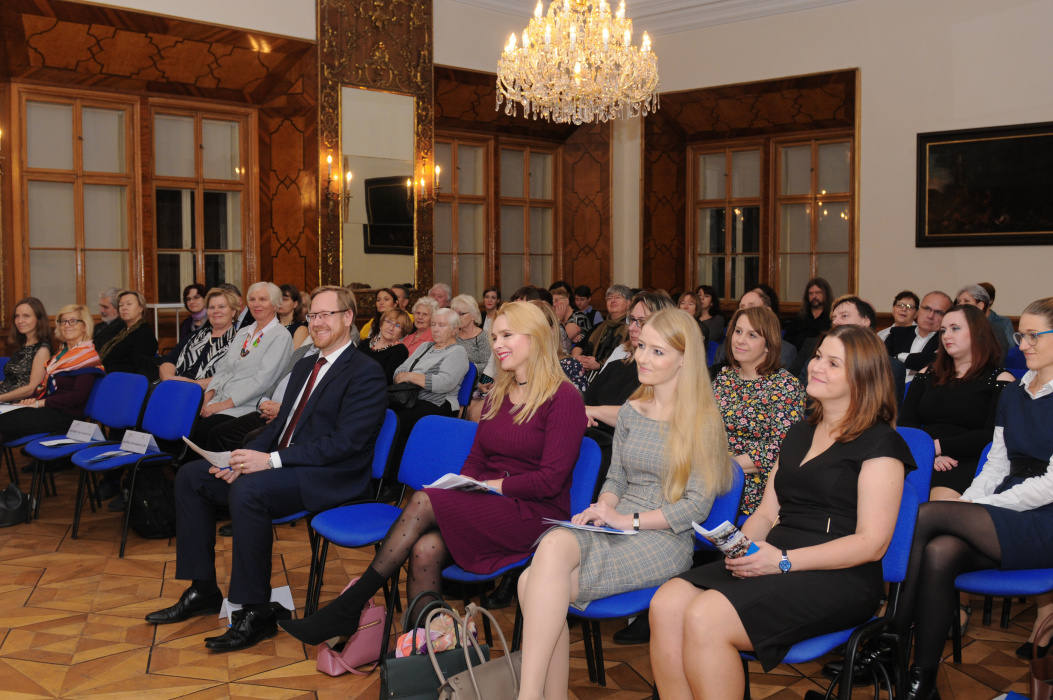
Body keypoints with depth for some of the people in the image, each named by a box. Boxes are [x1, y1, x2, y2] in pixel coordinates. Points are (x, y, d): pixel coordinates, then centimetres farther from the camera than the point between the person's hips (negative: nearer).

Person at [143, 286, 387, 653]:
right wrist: (249, 456, -3)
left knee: (247, 490, -35)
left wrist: (273, 459, -23)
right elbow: (280, 423, 19)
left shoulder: (366, 372, -11)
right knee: (191, 476, 4)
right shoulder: (305, 366, 20)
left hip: (329, 478, -10)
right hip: (284, 465, 10)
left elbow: (346, 441, -20)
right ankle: (202, 591, 9)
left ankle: (256, 614, -25)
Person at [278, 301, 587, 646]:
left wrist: (493, 485, -15)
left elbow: (551, 479, -13)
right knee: (425, 548, -27)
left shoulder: (563, 397, -7)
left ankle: (347, 608, -18)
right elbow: (476, 458, 17)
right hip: (488, 505, 6)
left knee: (424, 501, -26)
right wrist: (463, 487, -4)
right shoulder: (499, 392, 17)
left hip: (536, 514, -6)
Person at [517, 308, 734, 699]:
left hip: (667, 539, -5)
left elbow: (697, 506, -7)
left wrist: (629, 519, -13)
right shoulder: (630, 411, 16)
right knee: (554, 543, -30)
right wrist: (602, 509, -2)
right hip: (617, 530, 5)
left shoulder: (702, 421, -2)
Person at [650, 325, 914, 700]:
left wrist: (784, 560, -18)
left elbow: (872, 543, -9)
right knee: (666, 605, -20)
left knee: (705, 618, -30)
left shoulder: (880, 444, -1)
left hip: (840, 579, -7)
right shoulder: (798, 435, 22)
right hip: (773, 563, 7)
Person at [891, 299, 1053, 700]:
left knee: (927, 515, -25)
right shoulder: (1012, 394, 16)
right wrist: (964, 506, -3)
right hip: (1005, 517, 6)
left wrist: (979, 507, -15)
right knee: (939, 552, -27)